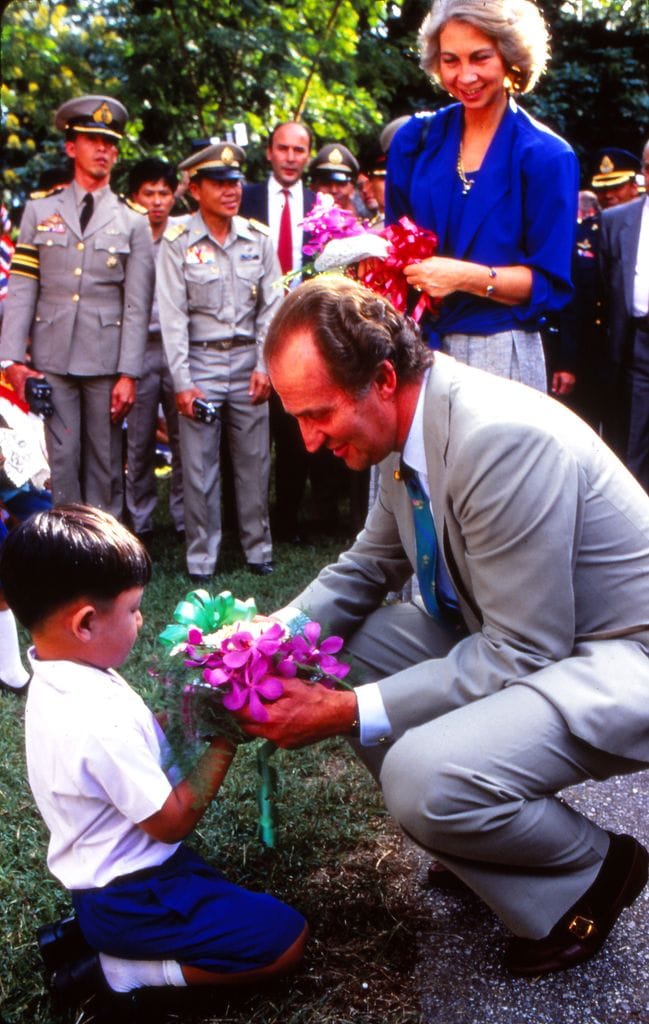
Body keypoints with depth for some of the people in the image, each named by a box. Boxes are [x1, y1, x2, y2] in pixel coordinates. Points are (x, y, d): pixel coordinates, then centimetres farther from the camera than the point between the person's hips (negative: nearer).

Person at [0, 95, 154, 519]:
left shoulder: (133, 221, 5)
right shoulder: (40, 210, 9)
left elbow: (137, 305, 0)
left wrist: (129, 374, -7)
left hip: (106, 359, -1)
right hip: (52, 358, 1)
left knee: (104, 459, 5)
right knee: (62, 457, 4)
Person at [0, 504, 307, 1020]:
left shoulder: (56, 683, -4)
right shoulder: (100, 721, -33)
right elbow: (171, 821, -23)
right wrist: (225, 742, -16)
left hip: (100, 873, 9)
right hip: (131, 896, -9)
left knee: (222, 893, 28)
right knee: (287, 938, -5)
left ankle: (90, 938, 15)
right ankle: (119, 972, -4)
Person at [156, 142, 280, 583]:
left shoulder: (258, 237, 5)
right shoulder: (177, 242, -2)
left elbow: (271, 306, 5)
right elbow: (173, 316, -5)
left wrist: (264, 364, -4)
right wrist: (182, 381, -10)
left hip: (248, 362, 2)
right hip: (200, 363, -2)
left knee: (254, 462, 6)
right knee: (199, 467, 0)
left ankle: (258, 549, 20)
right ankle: (202, 558, 12)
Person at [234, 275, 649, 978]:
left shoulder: (503, 439, -30)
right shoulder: (407, 426, -2)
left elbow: (521, 653, -27)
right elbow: (368, 565, 13)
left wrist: (350, 713, -26)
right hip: (511, 631, 9)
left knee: (422, 780, -29)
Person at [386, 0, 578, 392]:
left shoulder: (547, 157, -6)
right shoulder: (416, 140, 4)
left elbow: (550, 283, -8)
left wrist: (466, 277, -22)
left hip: (498, 353, -3)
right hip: (414, 346, 3)